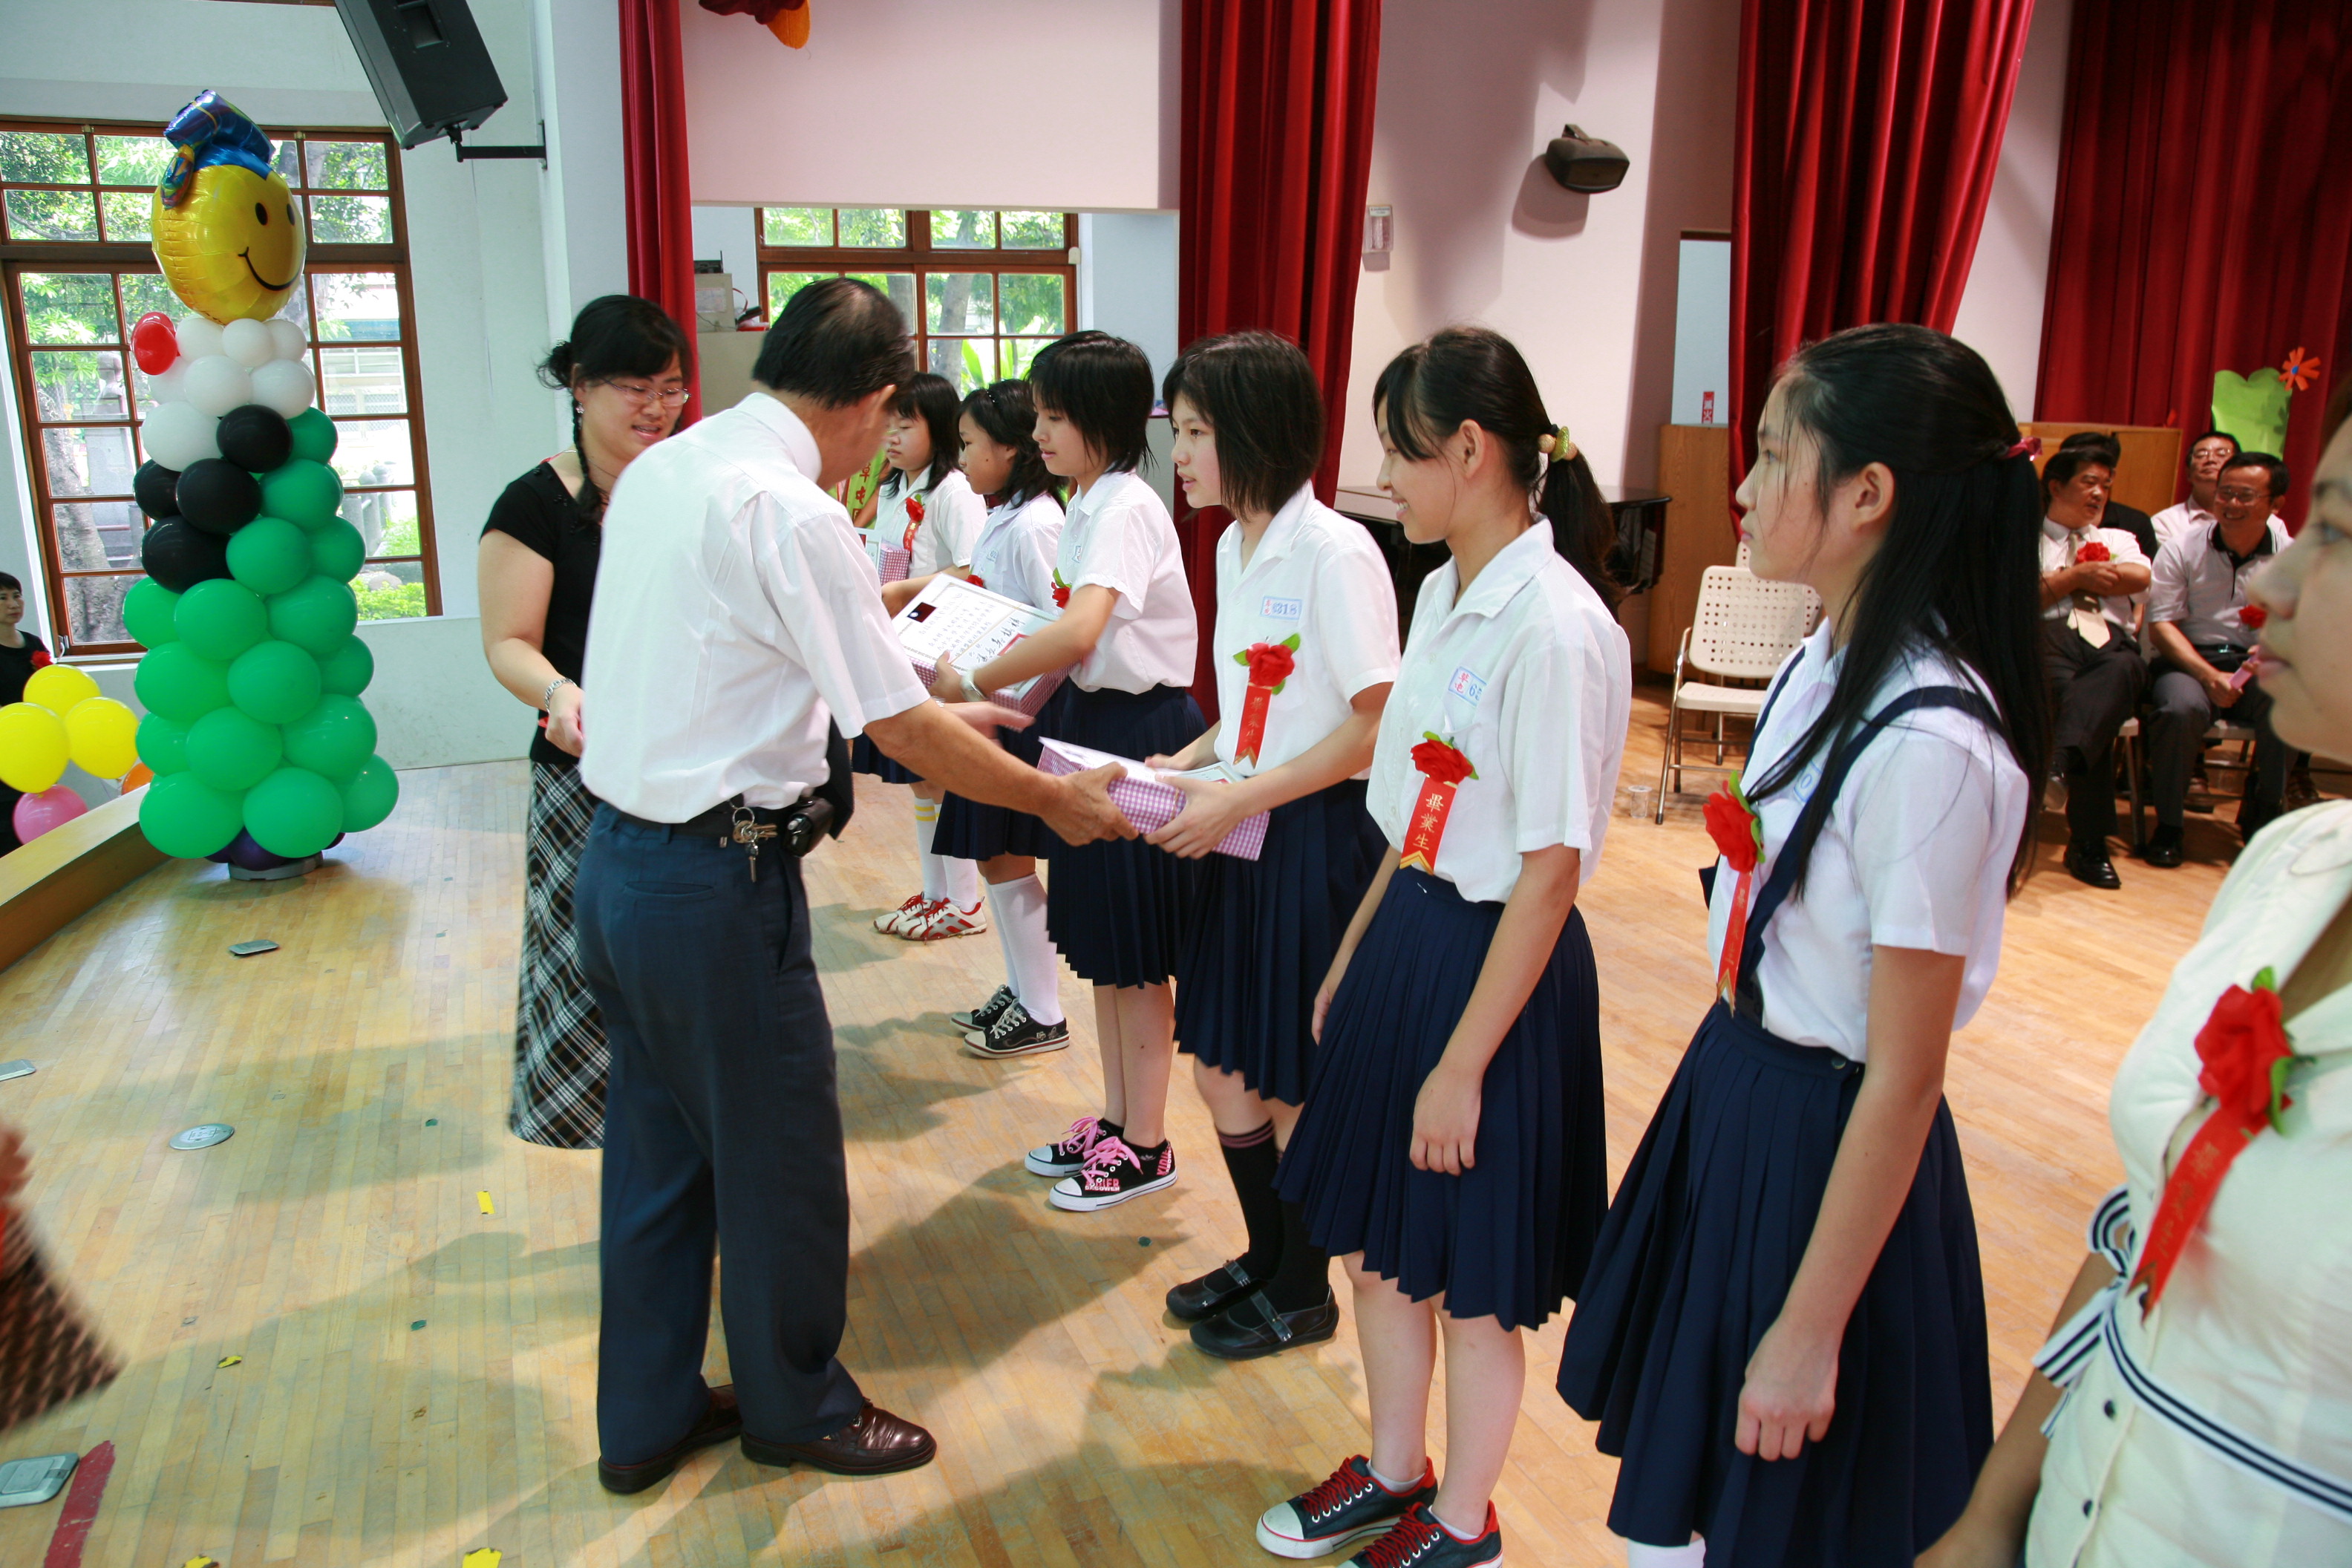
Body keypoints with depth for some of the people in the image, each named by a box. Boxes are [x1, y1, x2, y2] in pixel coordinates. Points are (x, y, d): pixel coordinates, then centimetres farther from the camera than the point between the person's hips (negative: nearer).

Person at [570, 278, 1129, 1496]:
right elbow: (902, 728, -18)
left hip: (618, 853, 9)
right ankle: (798, 1409, 33)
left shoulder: (659, 470, 8)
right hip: (718, 881, -9)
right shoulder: (794, 512, -19)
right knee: (781, 1161, 11)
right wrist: (1057, 800, -6)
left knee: (656, 1144, 21)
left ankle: (647, 1417, 38)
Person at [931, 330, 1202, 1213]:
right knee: (1100, 944, 17)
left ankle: (1145, 1145, 17)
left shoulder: (1125, 510, -19)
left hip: (1142, 734, -9)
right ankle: (1115, 1118, 31)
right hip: (1093, 724, 10)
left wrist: (974, 683, -27)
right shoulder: (1085, 506, 11)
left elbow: (1080, 631, -34)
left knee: (1136, 953, 2)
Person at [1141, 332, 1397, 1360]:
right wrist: (1184, 763, 2)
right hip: (1240, 839, 8)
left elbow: (1377, 726, -20)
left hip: (1319, 841, -8)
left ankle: (1302, 1295, 28)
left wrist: (1236, 799, -20)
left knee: (1293, 1086, 6)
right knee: (1220, 1065, 16)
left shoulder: (1334, 553, -17)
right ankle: (1264, 1256, 37)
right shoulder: (1233, 547, 10)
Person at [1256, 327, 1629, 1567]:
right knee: (1373, 1239, 21)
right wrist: (1353, 957, 15)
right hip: (1406, 935, 9)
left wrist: (1462, 1066, -18)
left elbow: (1549, 874, -21)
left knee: (1473, 1279, 11)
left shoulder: (1556, 630, -22)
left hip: (1497, 960, -8)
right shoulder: (1441, 593, 5)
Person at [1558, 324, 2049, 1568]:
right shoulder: (1829, 662, -1)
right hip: (1734, 1088, 8)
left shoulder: (1929, 746, -27)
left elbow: (1903, 1077, -22)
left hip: (1829, 1140, -8)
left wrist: (1812, 1330, -15)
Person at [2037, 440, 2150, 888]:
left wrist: (2063, 576, 8)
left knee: (2123, 668, -38)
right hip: (2046, 637, -2)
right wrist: (2076, 576, 4)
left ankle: (2059, 764, -59)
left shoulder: (2117, 540, 35)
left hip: (2110, 640, 3)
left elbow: (2139, 577, 9)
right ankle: (2088, 844, -39)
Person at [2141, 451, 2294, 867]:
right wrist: (2210, 677, -19)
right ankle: (2169, 824, -16)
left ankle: (2262, 817, -5)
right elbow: (2161, 625, -6)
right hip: (2190, 660, -2)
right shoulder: (2181, 550, 1)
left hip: (2257, 665, 2)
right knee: (2181, 707, -35)